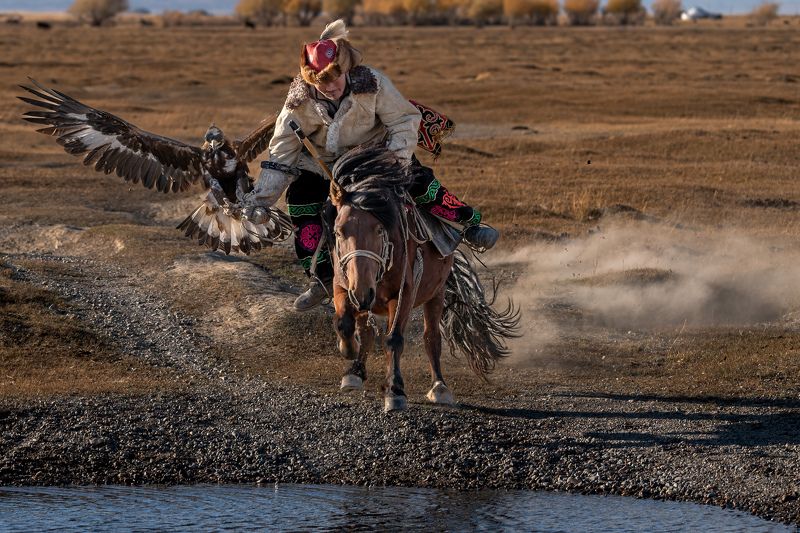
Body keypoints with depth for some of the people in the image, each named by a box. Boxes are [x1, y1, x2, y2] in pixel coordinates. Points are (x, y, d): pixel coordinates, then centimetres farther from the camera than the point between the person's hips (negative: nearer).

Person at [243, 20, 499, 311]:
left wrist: (399, 156, -29)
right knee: (300, 197, -17)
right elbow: (282, 152, -15)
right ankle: (321, 278, -7)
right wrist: (261, 196, -20)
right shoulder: (299, 104, -22)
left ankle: (469, 224, 3)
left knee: (419, 183, -19)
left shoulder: (371, 84, -26)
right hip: (326, 162, 1)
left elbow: (404, 118, -15)